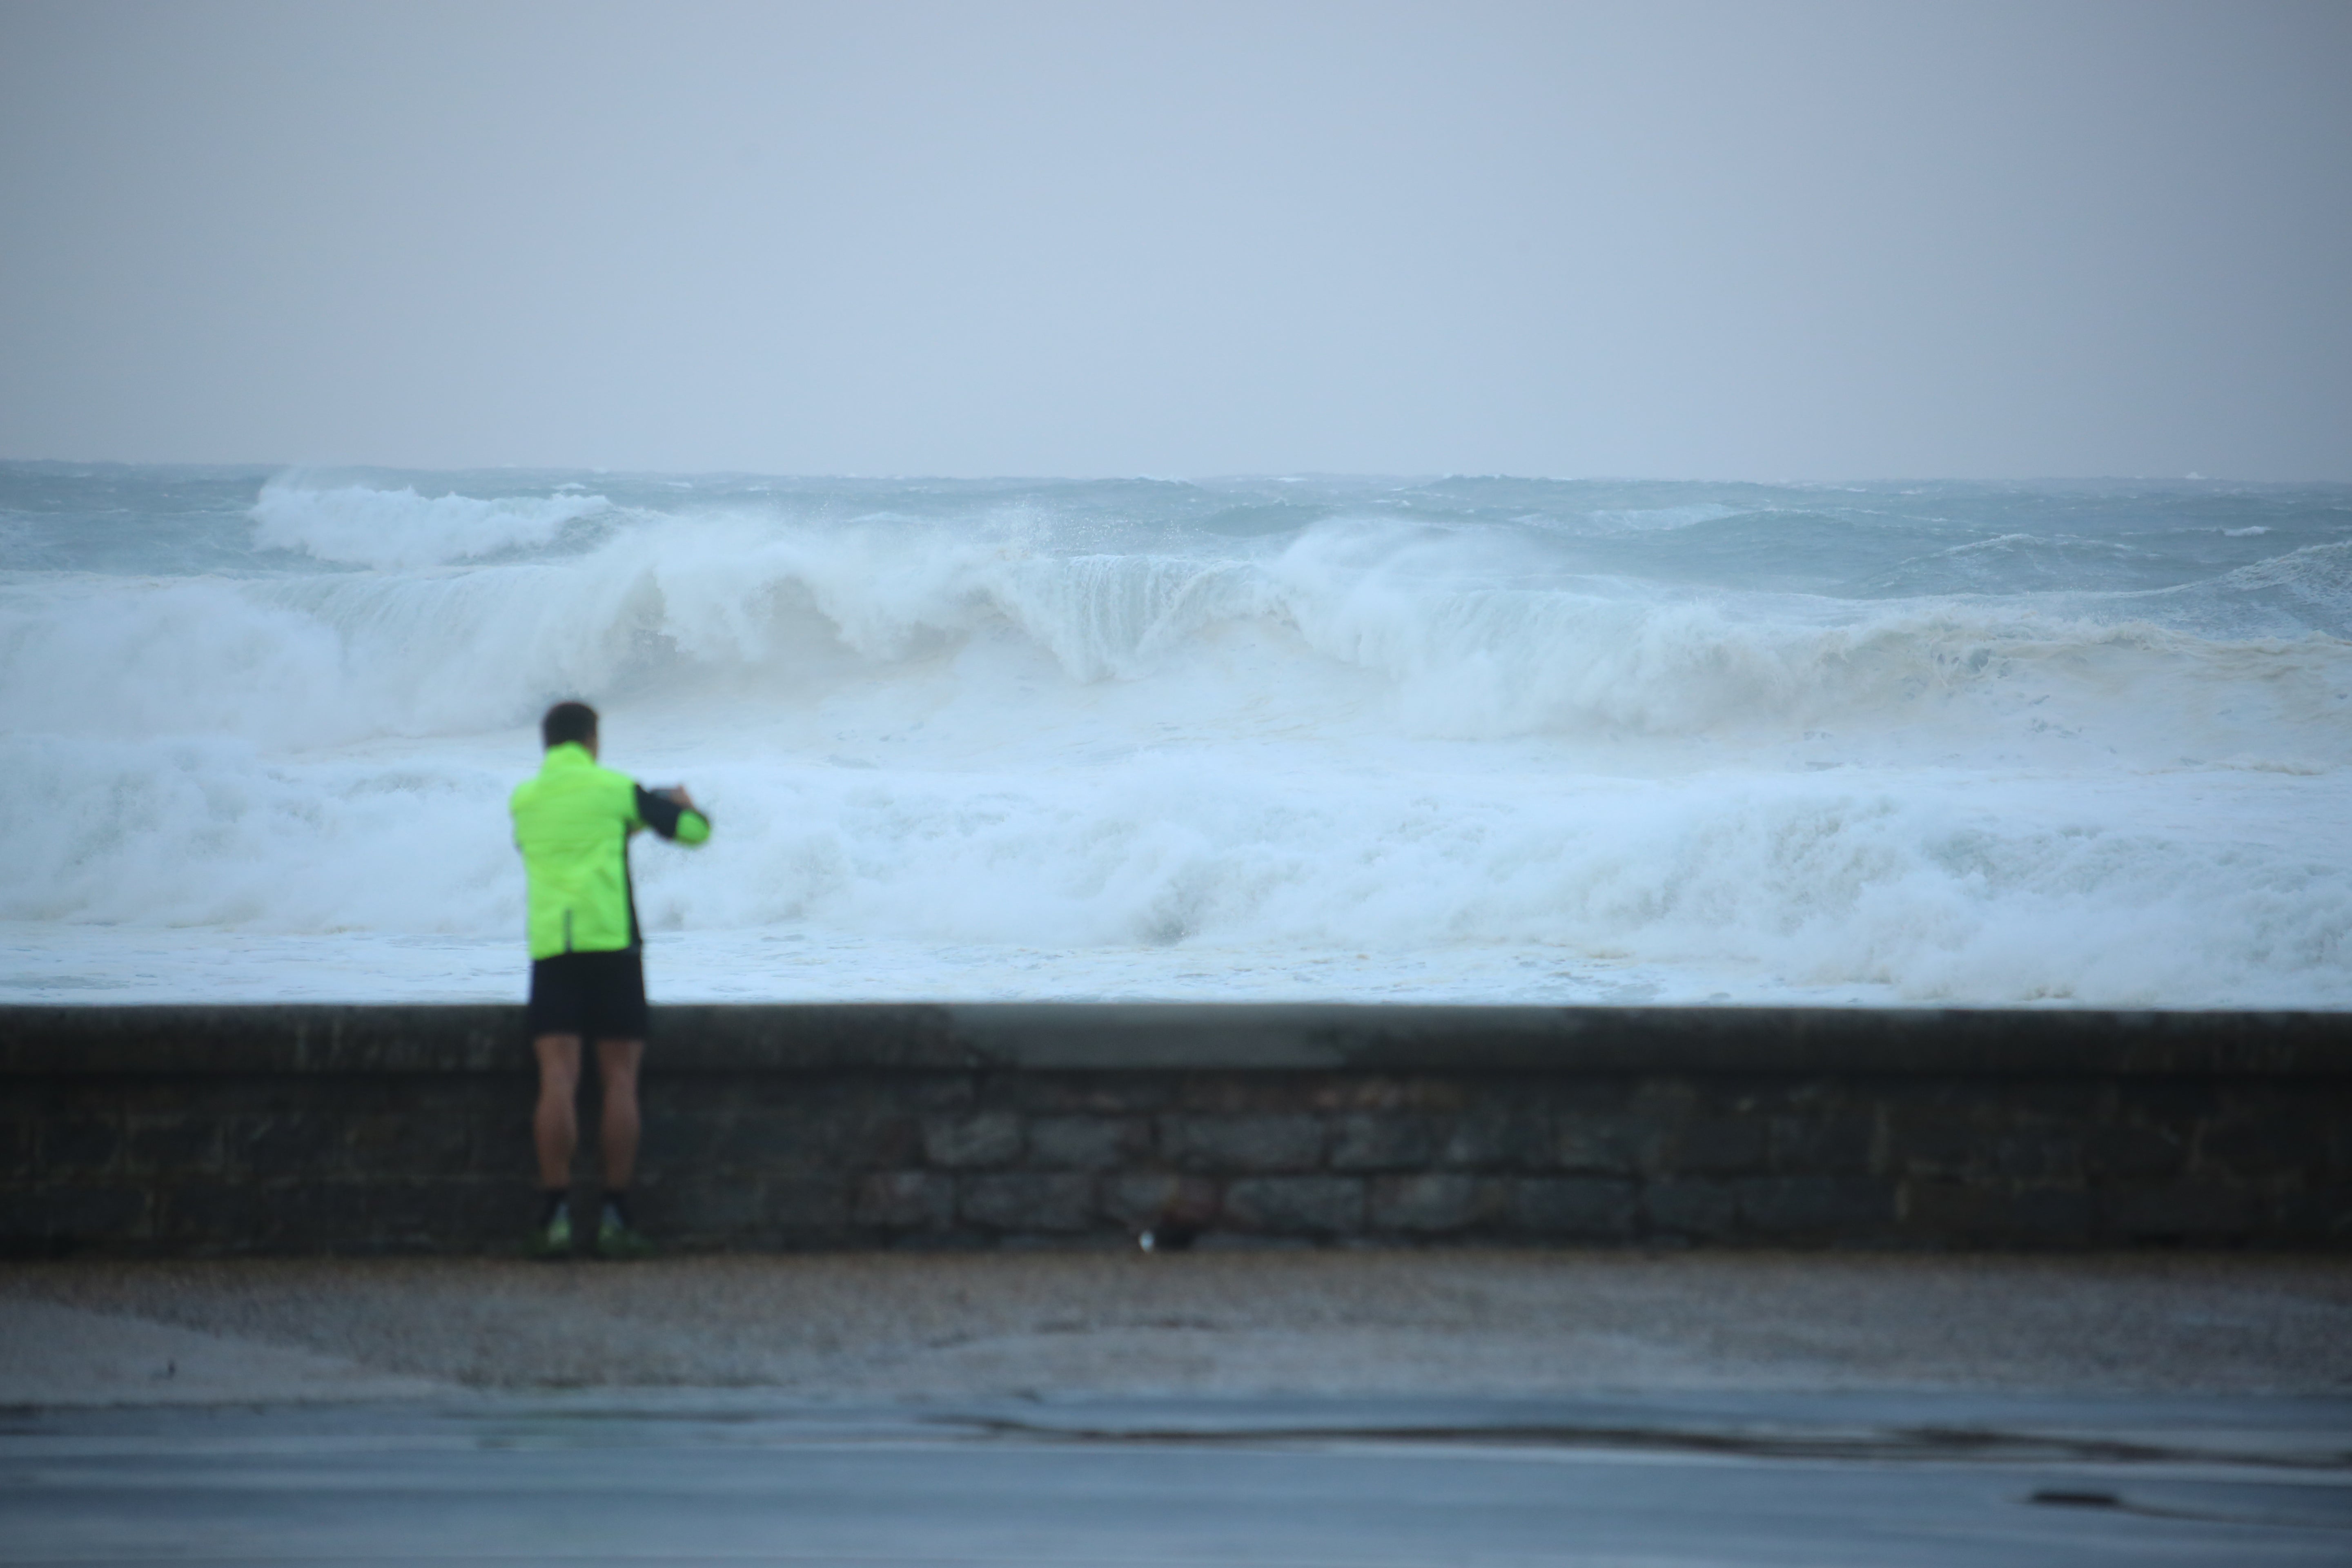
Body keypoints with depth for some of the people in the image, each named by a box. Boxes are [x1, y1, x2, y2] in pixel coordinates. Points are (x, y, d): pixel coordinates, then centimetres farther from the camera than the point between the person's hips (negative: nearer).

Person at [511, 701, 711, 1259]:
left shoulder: (524, 799, 12)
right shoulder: (616, 789, 3)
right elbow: (693, 830, 11)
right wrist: (685, 803, 36)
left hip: (550, 948, 2)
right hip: (610, 941, -2)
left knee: (559, 1079, -4)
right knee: (620, 1077, 3)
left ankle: (556, 1217, -13)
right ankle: (614, 1217, 0)